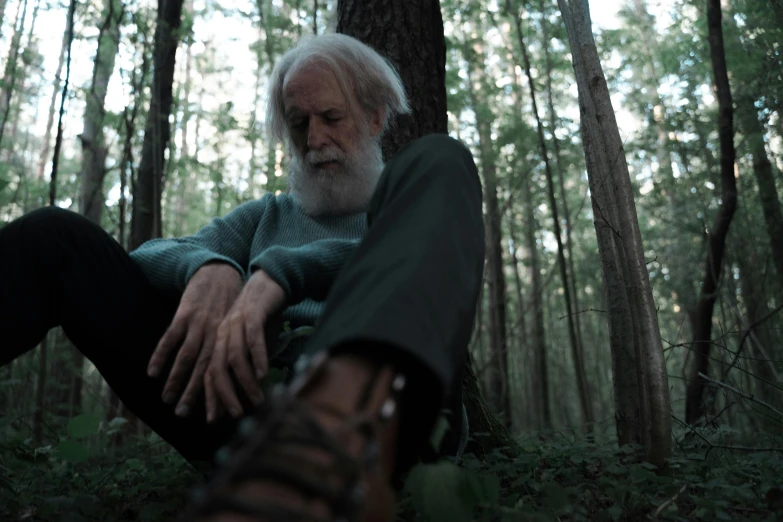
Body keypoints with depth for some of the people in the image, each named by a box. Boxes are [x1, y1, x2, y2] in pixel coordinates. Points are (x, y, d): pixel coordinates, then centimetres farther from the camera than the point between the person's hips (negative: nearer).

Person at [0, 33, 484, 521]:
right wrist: (208, 269, -12)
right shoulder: (266, 216, 30)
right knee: (57, 236, 1)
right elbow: (151, 257, 12)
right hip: (238, 399, 3)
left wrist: (278, 272, -22)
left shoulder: (414, 201, 21)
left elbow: (404, 261, -5)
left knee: (438, 161, -19)